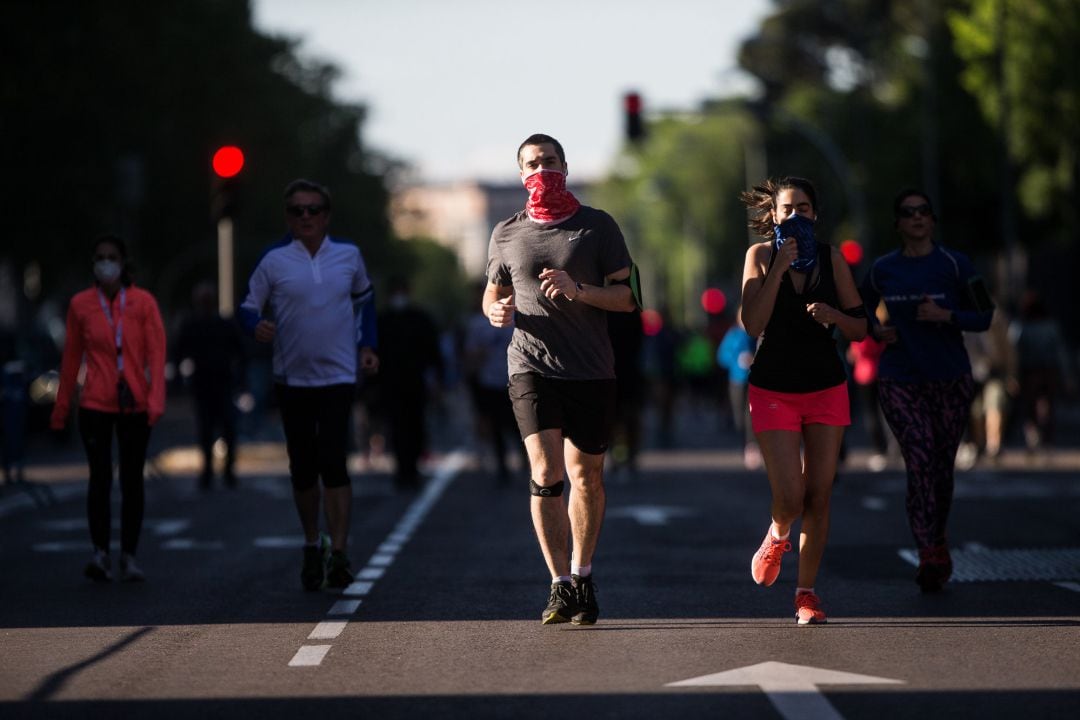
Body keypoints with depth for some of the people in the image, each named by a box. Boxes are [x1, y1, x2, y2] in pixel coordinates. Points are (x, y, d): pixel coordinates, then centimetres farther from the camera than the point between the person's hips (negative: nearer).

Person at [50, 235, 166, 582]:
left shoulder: (143, 302, 1)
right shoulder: (81, 304, 5)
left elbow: (156, 353, -3)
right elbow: (71, 358, 10)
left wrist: (156, 400, -14)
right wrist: (61, 407, 12)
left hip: (135, 405, 0)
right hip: (96, 405, 0)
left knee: (132, 479, 3)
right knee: (100, 478, -10)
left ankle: (129, 557, 8)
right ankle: (101, 553, -12)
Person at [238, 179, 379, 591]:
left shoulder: (349, 256, 3)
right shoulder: (274, 261, -3)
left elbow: (364, 297, 19)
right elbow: (249, 307, 1)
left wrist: (367, 345, 10)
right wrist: (257, 325, -22)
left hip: (338, 376, -1)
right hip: (292, 378, 1)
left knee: (333, 463, -14)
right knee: (302, 469, 7)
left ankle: (339, 554, -13)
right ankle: (312, 546, 26)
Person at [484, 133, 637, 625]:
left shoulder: (598, 226, 4)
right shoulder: (506, 234, 10)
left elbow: (627, 297, 1)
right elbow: (493, 294, 22)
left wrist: (577, 289, -16)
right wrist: (497, 311, -3)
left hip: (591, 370, 0)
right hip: (531, 367, 0)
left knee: (586, 476, 6)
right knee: (545, 471, -15)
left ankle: (582, 577, 24)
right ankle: (561, 585, -10)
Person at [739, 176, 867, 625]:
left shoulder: (831, 258, 3)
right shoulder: (761, 255, -2)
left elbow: (860, 329, 5)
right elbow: (752, 324, -15)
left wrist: (833, 315, -16)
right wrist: (780, 267, -19)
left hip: (826, 389, 2)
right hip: (773, 388, -2)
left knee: (818, 497, -1)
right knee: (789, 498, -11)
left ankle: (806, 593, 10)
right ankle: (777, 537, 25)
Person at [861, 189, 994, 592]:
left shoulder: (955, 265, -3)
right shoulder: (883, 269, 3)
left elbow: (984, 317, -3)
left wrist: (946, 315, -19)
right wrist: (876, 330, -3)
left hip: (950, 380, 0)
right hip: (899, 381, 0)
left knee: (941, 466, 9)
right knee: (920, 462, -13)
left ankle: (936, 542, 33)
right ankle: (931, 557, -14)